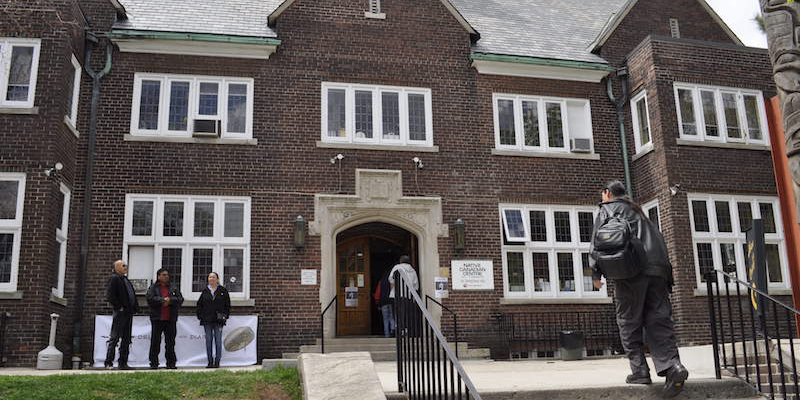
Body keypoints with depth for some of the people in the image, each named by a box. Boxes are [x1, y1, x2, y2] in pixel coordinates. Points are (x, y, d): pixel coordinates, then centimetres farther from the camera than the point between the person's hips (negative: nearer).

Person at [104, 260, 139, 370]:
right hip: (119, 313, -9)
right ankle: (108, 363, -3)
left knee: (126, 340, 9)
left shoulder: (126, 280, 21)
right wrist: (118, 307, -17)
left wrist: (134, 308, 12)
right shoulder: (114, 278, -6)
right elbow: (109, 295, -16)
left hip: (128, 313, 9)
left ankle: (123, 363, 14)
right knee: (114, 338, -7)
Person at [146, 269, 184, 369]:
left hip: (171, 319, 2)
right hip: (157, 319, -2)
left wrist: (170, 300, -14)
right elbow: (150, 299, -11)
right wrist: (162, 300, -15)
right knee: (155, 342, 1)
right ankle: (154, 363, 9)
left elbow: (180, 299, 1)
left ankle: (171, 363, 11)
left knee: (170, 342, 5)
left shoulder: (174, 287, 12)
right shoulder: (153, 287, 5)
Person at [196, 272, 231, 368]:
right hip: (207, 320, 2)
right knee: (208, 340, 4)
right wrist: (200, 316, 4)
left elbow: (227, 305, 6)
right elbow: (199, 305, 13)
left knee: (218, 341, 0)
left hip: (218, 320, -2)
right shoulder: (205, 291, 9)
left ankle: (217, 361, 5)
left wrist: (225, 315, -2)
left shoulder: (223, 291, 4)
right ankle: (210, 361, 11)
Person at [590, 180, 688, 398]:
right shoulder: (638, 211, 31)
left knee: (629, 323, 1)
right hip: (657, 269, 6)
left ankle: (639, 370, -1)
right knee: (658, 320, 0)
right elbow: (658, 240, 25)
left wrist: (596, 273, 2)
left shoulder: (607, 209, 12)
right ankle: (672, 365, -16)